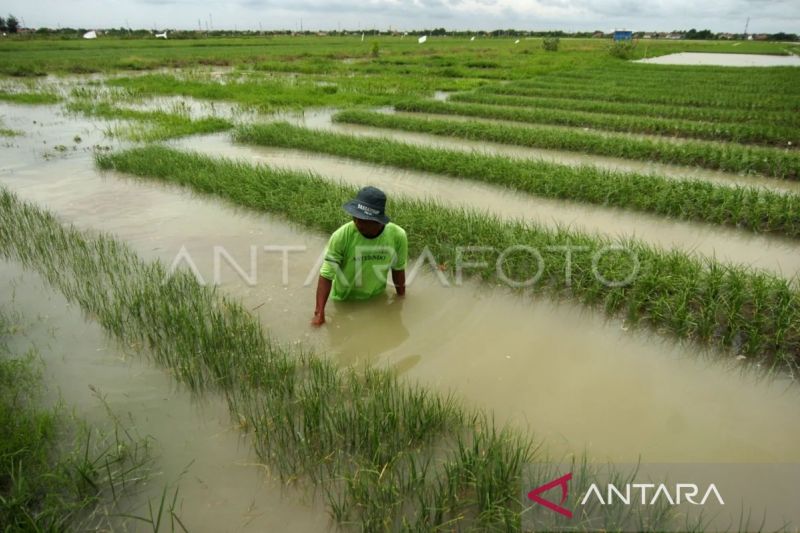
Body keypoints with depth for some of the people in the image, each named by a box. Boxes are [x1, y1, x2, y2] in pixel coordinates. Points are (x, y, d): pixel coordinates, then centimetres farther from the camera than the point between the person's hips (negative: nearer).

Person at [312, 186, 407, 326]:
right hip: (344, 301, -2)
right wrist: (319, 313, -29)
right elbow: (326, 275, -24)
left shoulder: (398, 236, -22)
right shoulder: (341, 236, -28)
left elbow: (398, 269, -4)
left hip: (378, 299, 3)